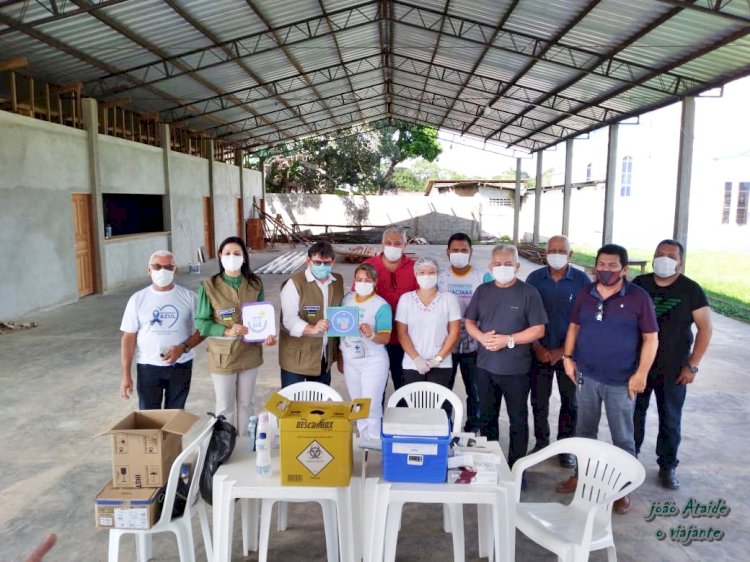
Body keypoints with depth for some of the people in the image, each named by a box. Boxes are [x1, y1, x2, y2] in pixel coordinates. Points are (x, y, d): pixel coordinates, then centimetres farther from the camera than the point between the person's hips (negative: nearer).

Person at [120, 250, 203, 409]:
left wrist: (183, 348, -18)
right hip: (148, 367, 0)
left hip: (181, 366, 0)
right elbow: (128, 338, -2)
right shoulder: (138, 299, -3)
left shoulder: (188, 296, -3)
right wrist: (125, 375, -6)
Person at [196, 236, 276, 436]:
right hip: (223, 355, -3)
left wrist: (268, 334, -13)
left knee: (246, 403, 17)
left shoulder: (255, 283, -2)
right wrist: (227, 331, -24)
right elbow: (201, 322, -9)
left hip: (250, 352, 3)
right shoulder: (209, 286, -11)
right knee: (225, 406, 10)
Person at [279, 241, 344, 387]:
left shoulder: (338, 281, 5)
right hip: (296, 356, -5)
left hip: (325, 355, 6)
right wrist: (312, 329, -41)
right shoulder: (294, 283, -15)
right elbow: (289, 319, -23)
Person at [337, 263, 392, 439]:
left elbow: (386, 338, -20)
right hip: (350, 360, 5)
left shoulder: (382, 306, -15)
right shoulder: (347, 299, 1)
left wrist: (372, 335, -42)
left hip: (373, 362, -5)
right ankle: (363, 440, 32)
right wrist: (340, 356, 12)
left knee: (371, 406, -2)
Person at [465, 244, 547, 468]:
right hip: (485, 366, 4)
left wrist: (508, 340, -19)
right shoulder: (482, 290, 5)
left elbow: (538, 330, -10)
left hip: (516, 369, -4)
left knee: (518, 420, 9)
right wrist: (481, 337, -11)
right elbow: (469, 321, 9)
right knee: (487, 417, 17)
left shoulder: (528, 293, -8)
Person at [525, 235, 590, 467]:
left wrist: (564, 350, -10)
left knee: (570, 401, 10)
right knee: (539, 400, 9)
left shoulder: (582, 280, -6)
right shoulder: (534, 278, -2)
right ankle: (541, 442, 27)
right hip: (540, 351, 1)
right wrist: (537, 348, -7)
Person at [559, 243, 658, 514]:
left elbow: (651, 338, -8)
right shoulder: (585, 293, 1)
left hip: (621, 381, -4)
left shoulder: (639, 297, -11)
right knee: (584, 430, 18)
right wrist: (568, 357, 4)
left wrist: (641, 373, -12)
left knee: (622, 438, 9)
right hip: (586, 376, 4)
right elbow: (574, 326, 12)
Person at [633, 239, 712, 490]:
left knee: (670, 419, 9)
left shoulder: (691, 290, -7)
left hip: (673, 369, -2)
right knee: (634, 413, 13)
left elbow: (705, 328, -5)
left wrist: (692, 365, -9)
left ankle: (667, 466, 26)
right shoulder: (639, 284, -1)